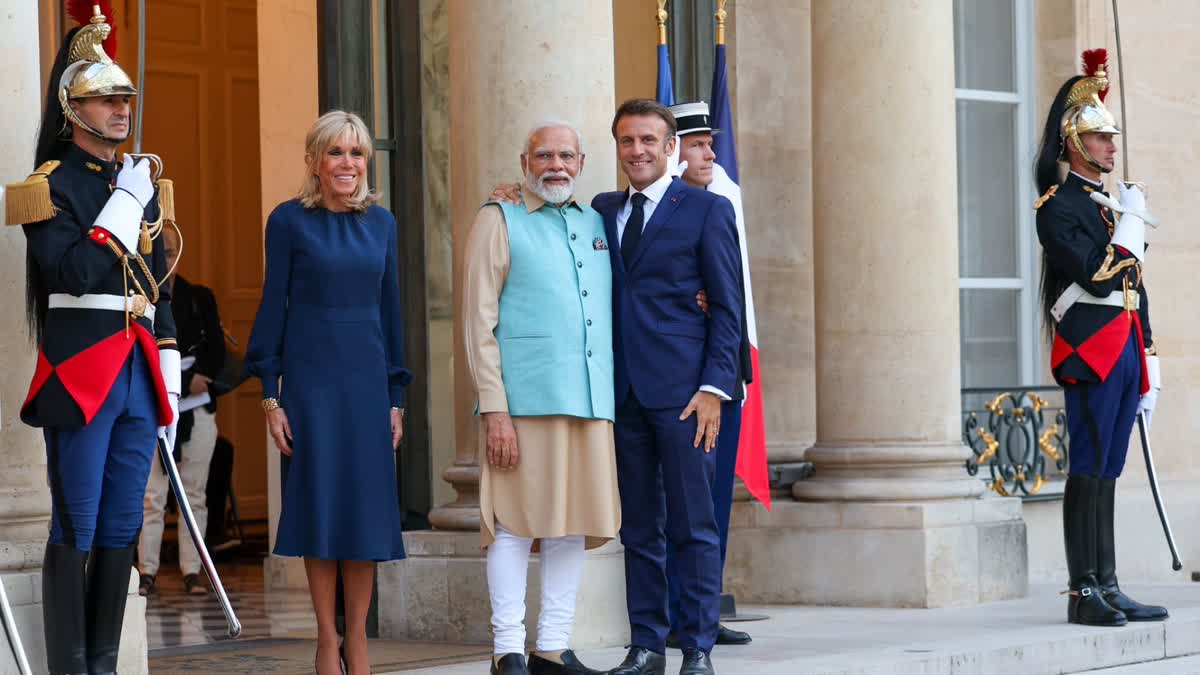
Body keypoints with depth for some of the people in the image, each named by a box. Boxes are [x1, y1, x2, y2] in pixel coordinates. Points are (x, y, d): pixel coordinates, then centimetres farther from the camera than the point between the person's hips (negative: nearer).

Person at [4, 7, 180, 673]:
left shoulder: (141, 183, 17)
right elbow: (74, 274, -17)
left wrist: (169, 379, 15)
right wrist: (124, 203, -13)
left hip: (138, 375, 7)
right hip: (81, 373, -7)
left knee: (121, 530, 8)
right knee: (75, 531, -5)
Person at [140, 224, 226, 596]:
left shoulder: (200, 297, 10)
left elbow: (217, 353, 5)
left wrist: (196, 380, -10)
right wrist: (184, 381, -12)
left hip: (196, 406, 2)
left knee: (194, 494, 2)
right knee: (151, 494, -6)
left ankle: (192, 571, 5)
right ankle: (148, 571, -2)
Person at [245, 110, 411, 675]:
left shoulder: (381, 222, 8)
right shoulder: (290, 221, -2)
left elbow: (390, 311, 11)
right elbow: (273, 309, -2)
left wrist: (395, 396, 7)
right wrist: (270, 396, -6)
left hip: (367, 380, 3)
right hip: (310, 378, -3)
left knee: (367, 507, 2)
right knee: (320, 506, -1)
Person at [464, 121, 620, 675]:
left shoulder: (597, 225, 18)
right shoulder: (499, 221, 2)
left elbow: (614, 309, 29)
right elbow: (478, 322, -4)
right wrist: (494, 408, -12)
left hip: (592, 402, 5)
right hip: (525, 401, -5)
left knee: (574, 524, 6)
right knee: (515, 523, -5)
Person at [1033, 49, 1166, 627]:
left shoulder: (1110, 204, 20)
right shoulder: (1058, 206, -7)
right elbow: (1097, 274, -20)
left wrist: (1147, 371, 19)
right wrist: (1131, 220, -10)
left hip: (1124, 355, 8)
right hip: (1091, 355, -8)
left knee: (1105, 474, 8)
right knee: (1089, 472, -8)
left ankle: (1108, 589, 9)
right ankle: (1084, 594, -7)